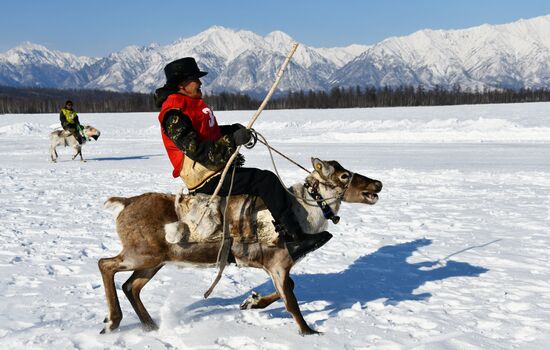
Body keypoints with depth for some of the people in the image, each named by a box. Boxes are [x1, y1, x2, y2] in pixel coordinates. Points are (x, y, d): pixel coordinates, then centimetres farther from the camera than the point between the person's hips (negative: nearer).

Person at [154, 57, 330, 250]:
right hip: (207, 181, -10)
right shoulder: (173, 114, -17)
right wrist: (232, 141, -24)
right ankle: (294, 234, -13)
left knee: (265, 179, 14)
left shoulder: (191, 104, 14)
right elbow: (196, 149, -25)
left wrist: (232, 130, 7)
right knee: (265, 180, -16)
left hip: (217, 169, 10)